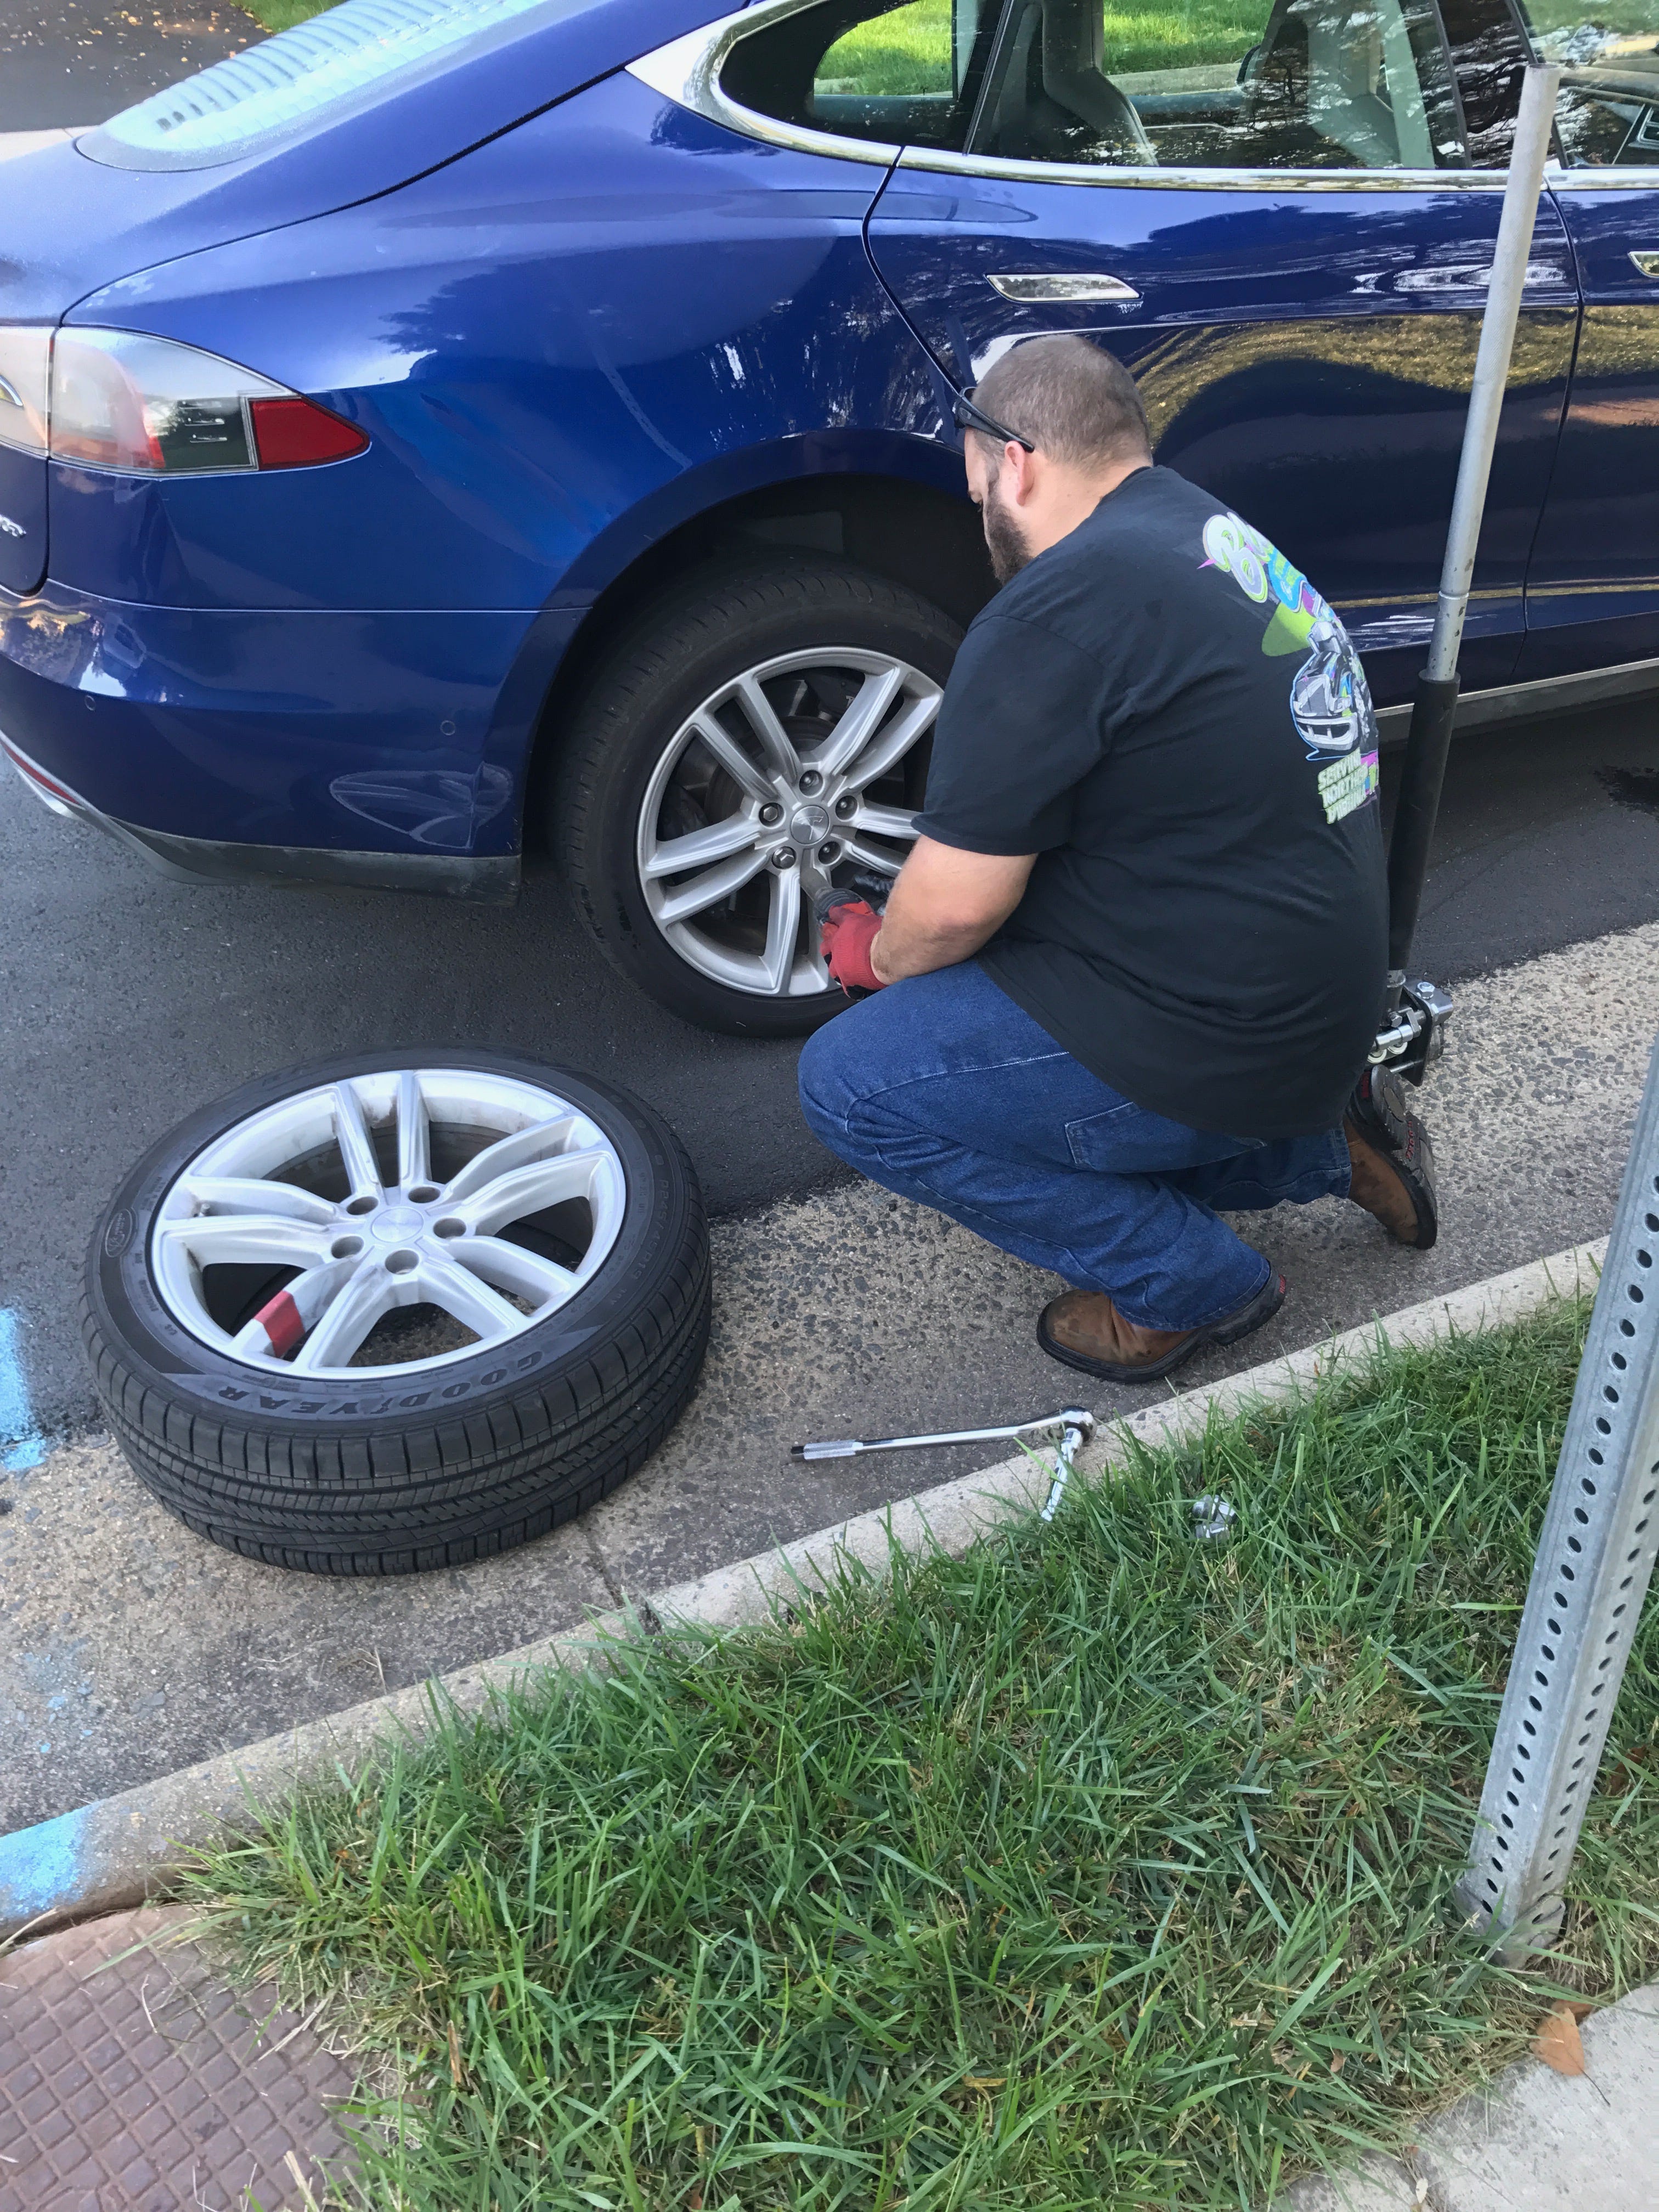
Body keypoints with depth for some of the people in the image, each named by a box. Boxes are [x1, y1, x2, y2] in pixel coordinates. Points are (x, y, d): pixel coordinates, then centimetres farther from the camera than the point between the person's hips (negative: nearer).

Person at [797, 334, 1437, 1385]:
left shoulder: (1059, 610, -20)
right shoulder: (1225, 542, 11)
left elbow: (955, 905, -19)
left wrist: (879, 955, 4)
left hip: (1227, 1041, -10)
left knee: (851, 1083, -8)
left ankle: (1191, 1283, 2)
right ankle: (1321, 1140, 17)